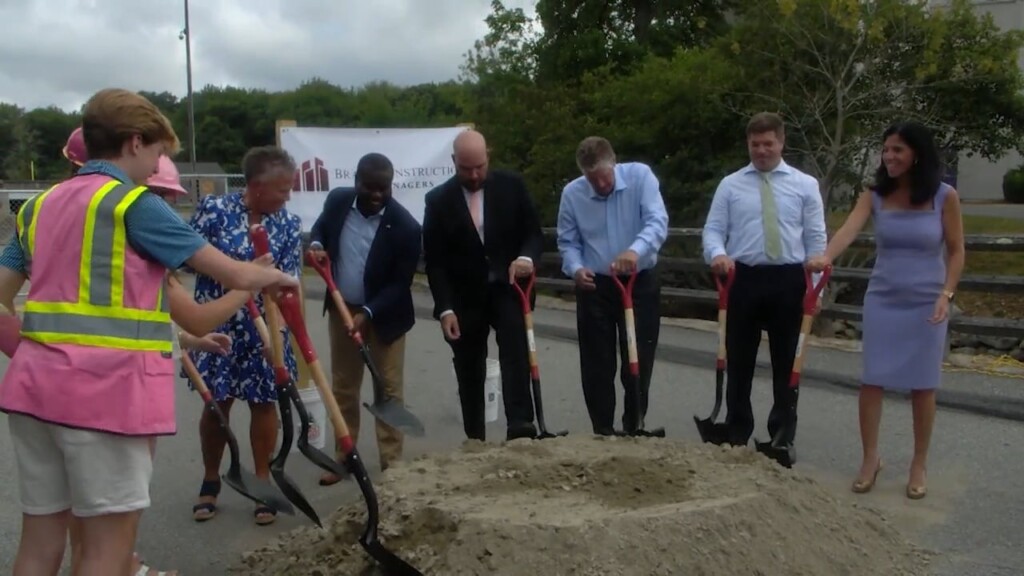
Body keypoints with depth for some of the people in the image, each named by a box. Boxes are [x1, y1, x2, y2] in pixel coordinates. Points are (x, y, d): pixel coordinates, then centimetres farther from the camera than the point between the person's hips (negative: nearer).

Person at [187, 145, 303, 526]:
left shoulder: (289, 225, -3)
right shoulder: (214, 209, -8)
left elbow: (289, 282, -6)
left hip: (263, 330, 1)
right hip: (216, 325, -1)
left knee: (264, 403, 7)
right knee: (216, 404, 8)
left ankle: (262, 481, 22)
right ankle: (210, 481, 26)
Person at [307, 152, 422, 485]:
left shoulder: (404, 226, -22)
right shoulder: (338, 200, -9)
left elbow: (401, 282, -19)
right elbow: (321, 225, 14)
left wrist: (368, 313, -28)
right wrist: (316, 244, -9)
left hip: (384, 314, -4)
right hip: (341, 309, 4)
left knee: (389, 389, 2)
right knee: (343, 387, 12)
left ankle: (391, 463, 11)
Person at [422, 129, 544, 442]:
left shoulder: (512, 186, -1)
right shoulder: (438, 199, -4)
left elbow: (534, 231, 2)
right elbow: (434, 260, -4)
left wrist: (526, 256, -22)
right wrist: (445, 308, -12)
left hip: (507, 288, 0)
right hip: (465, 297, 1)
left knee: (516, 350, -23)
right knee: (470, 372, 7)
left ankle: (520, 424, -29)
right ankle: (475, 440, 17)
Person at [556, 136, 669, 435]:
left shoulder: (640, 176, -12)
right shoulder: (571, 193, -5)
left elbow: (657, 222, -24)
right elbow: (568, 242, 2)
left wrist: (635, 250, -43)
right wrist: (576, 269, -19)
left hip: (640, 283, -1)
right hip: (595, 287, 1)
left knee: (638, 362, 6)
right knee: (597, 365, 4)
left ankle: (634, 428, 23)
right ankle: (603, 432, 17)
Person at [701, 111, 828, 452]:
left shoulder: (805, 185, 5)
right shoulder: (730, 184, 6)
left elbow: (816, 238, 4)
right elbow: (713, 229, 2)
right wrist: (718, 254, -21)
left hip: (789, 280, 0)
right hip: (743, 279, 0)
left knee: (786, 364, 9)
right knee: (739, 363, 8)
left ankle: (783, 438, 22)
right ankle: (736, 436, 21)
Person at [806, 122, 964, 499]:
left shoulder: (944, 196, -5)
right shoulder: (875, 195, -1)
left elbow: (956, 251, -1)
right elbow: (850, 228, -19)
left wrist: (946, 294, -13)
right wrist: (826, 257, -38)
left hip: (926, 304, -1)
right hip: (882, 300, 2)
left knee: (922, 385, 6)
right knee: (871, 380, 1)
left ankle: (919, 464, 19)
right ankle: (870, 459, 16)